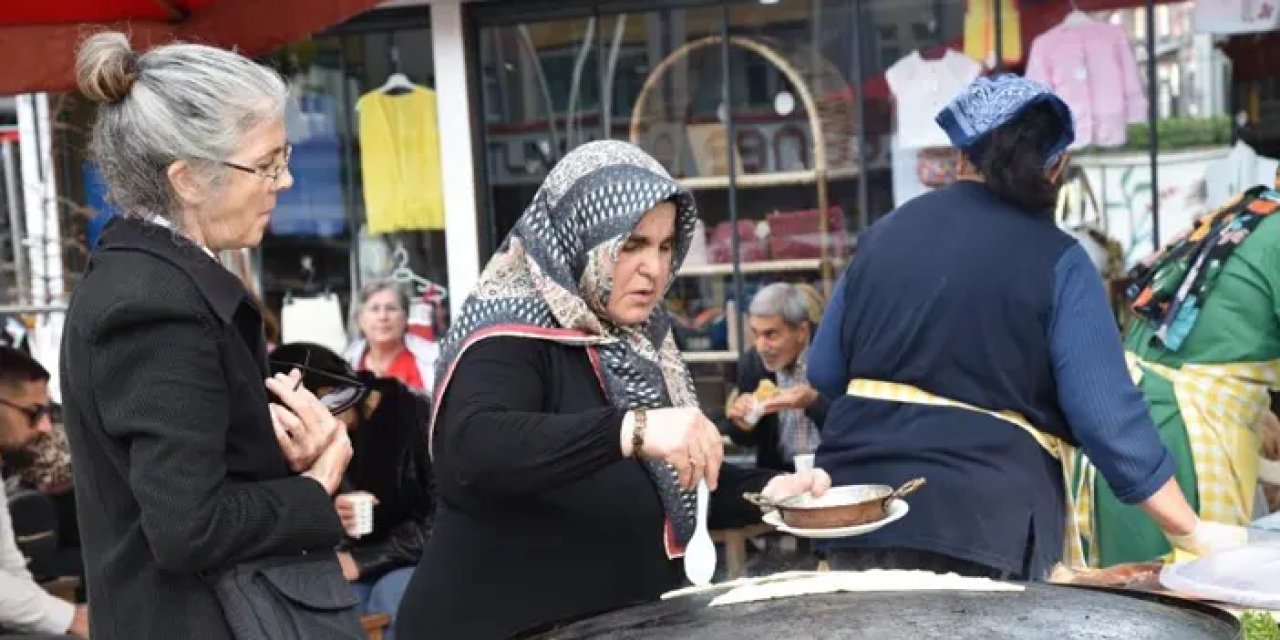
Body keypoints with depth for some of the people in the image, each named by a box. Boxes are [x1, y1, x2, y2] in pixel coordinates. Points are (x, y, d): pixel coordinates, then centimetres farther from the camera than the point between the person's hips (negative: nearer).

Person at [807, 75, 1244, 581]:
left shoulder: (882, 234, 9)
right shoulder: (1056, 260, -4)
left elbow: (824, 373, 15)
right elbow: (1107, 416, -9)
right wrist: (1190, 532, 0)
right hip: (983, 519, -4)